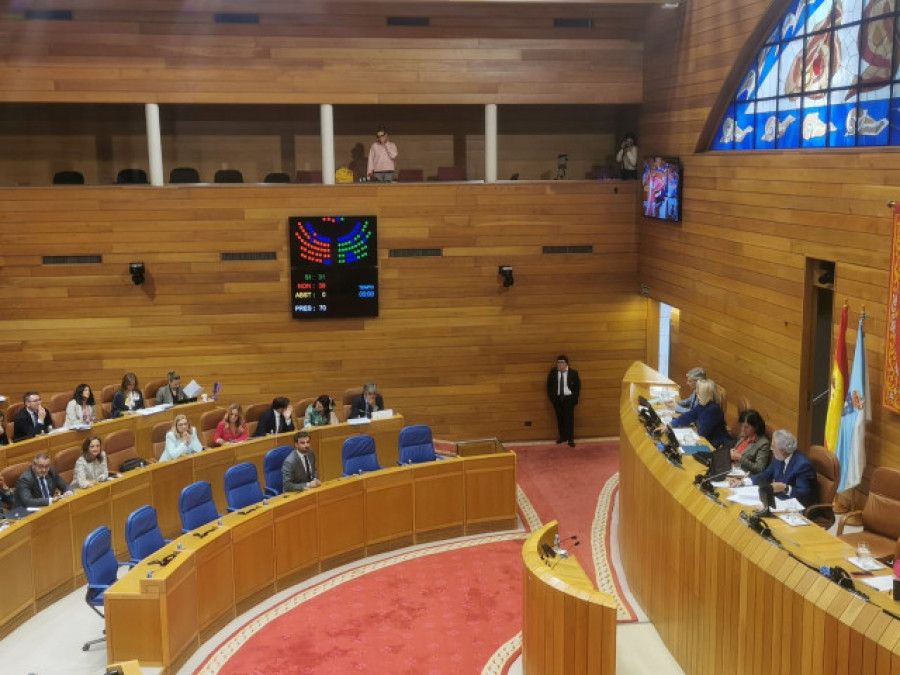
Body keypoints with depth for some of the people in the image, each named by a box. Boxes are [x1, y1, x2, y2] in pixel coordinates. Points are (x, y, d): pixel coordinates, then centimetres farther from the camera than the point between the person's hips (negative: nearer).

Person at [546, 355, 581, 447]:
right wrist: (551, 397, -1)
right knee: (559, 419, 9)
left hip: (568, 398, -2)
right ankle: (562, 437, 22)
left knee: (569, 419, -3)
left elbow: (577, 386, 0)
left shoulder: (573, 373, -6)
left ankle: (570, 439, 4)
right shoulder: (553, 372, -2)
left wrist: (574, 399, -7)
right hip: (557, 398, 2)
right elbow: (549, 385, 6)